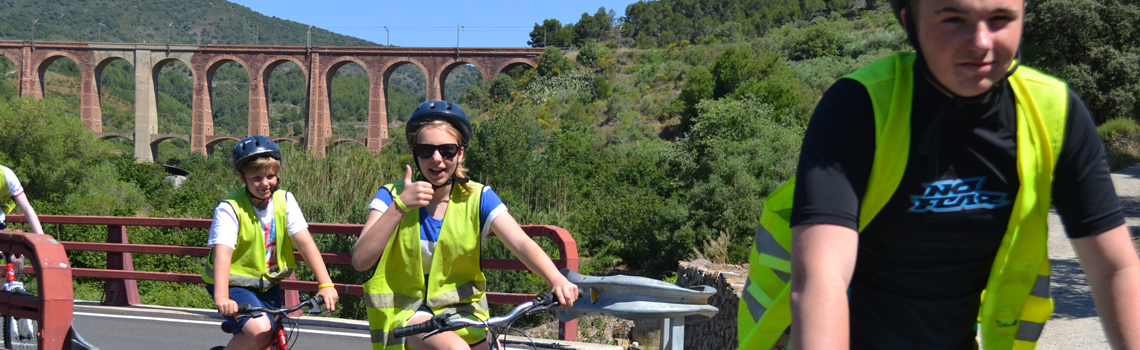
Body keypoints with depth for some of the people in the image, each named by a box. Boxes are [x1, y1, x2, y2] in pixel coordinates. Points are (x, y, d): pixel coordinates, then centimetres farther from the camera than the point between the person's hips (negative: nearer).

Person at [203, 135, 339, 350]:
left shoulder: (284, 200, -7)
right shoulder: (229, 209, -20)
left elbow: (304, 242, -15)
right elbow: (222, 252, -32)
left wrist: (326, 284, -26)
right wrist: (222, 298, -48)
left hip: (268, 283, 5)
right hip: (235, 282, -5)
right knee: (260, 331, -27)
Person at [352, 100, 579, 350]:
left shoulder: (478, 198, -3)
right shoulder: (392, 196, -6)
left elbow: (521, 243, -18)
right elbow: (360, 260, -18)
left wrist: (557, 280, -36)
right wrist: (400, 206, -28)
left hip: (461, 310, 4)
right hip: (407, 314, -3)